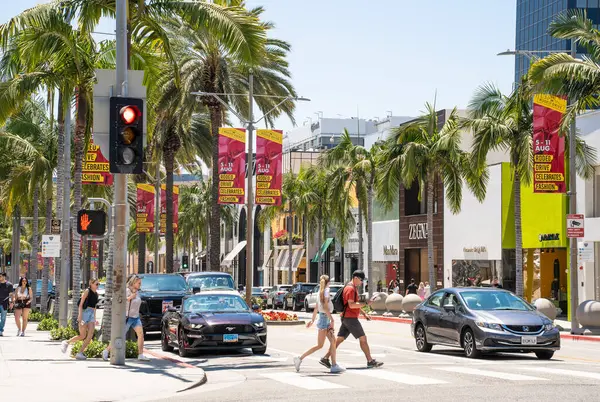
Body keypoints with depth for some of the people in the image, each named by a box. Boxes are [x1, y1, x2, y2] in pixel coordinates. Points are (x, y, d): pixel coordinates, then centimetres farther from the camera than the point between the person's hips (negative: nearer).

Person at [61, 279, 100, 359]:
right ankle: (66, 343, 19)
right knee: (83, 336, -3)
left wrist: (95, 319, 21)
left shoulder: (96, 294, 15)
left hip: (92, 314, 6)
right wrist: (80, 316, -20)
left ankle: (80, 353, -7)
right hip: (85, 313, -6)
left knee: (90, 334, -11)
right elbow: (81, 304, -10)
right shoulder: (87, 291, -6)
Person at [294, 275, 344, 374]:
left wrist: (312, 320, 21)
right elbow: (325, 306, -22)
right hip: (324, 318, -9)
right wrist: (332, 319, -21)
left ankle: (334, 365, 4)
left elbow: (316, 308, 18)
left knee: (333, 341, 6)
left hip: (325, 319, 9)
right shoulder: (326, 291, -12)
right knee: (319, 345, -7)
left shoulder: (321, 291, 13)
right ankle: (300, 358, -8)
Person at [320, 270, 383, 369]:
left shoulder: (353, 288, 20)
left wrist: (364, 314, 20)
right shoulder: (350, 288, -15)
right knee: (363, 338, -5)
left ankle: (325, 358, 5)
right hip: (350, 317, -10)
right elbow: (351, 305, -23)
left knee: (339, 339, 7)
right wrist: (365, 303, -23)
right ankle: (370, 361, -1)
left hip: (346, 318, 10)